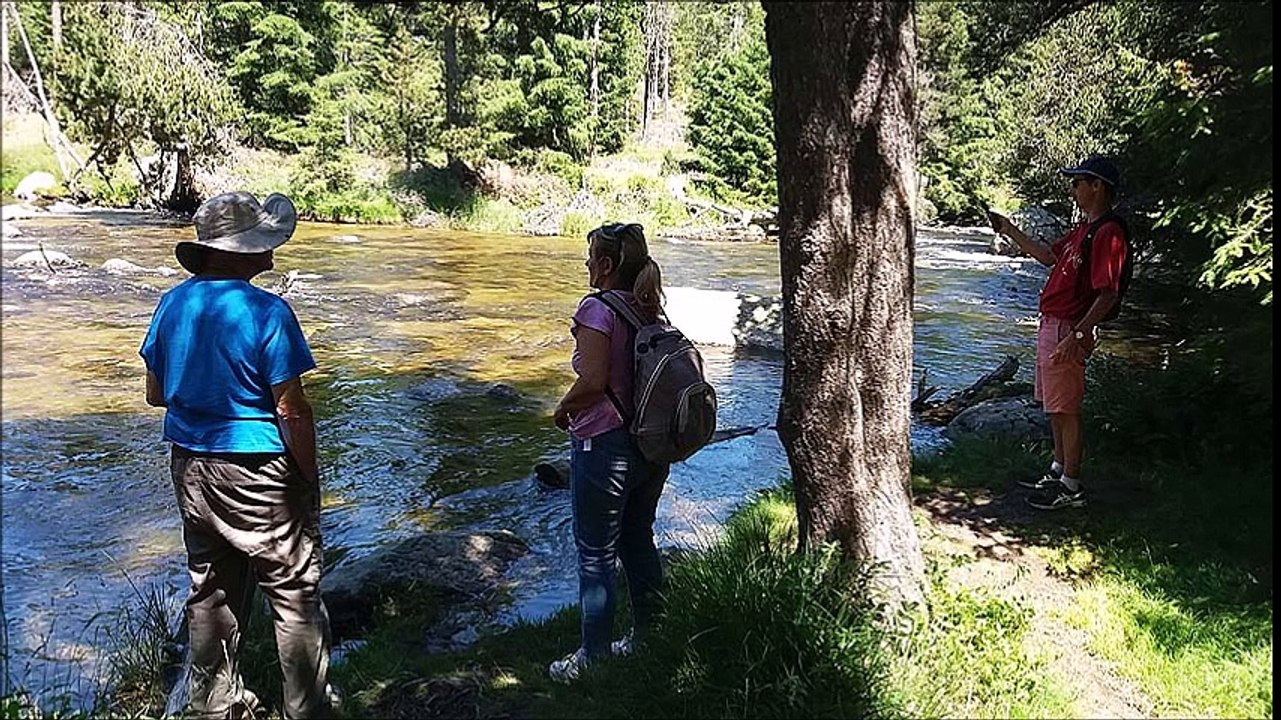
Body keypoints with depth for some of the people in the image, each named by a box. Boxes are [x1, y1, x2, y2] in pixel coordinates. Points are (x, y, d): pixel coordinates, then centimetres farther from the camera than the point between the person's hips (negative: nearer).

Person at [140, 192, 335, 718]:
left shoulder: (173, 304, 1)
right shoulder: (266, 312, -20)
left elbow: (156, 393, 10)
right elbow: (292, 412, -19)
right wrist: (310, 478, -8)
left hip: (191, 466, 7)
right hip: (256, 474, -7)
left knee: (210, 591, 20)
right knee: (294, 594, 8)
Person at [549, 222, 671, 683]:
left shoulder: (597, 309, -17)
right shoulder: (650, 313, 5)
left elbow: (593, 380, -24)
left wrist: (563, 409, -6)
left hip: (605, 446, -8)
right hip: (652, 446, 8)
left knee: (595, 554, 6)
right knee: (639, 543, 21)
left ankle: (593, 657, 18)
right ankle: (648, 639, 34)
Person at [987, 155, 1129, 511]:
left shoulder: (1108, 233, -19)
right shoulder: (1085, 228, 14)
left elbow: (1108, 294, -23)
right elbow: (1050, 256, 26)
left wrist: (1078, 335, -26)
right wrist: (1009, 230, 22)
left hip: (1068, 330, -10)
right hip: (1051, 324, 10)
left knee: (1065, 408, -3)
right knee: (1054, 405, 19)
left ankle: (1071, 487, 8)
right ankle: (1058, 470, 32)